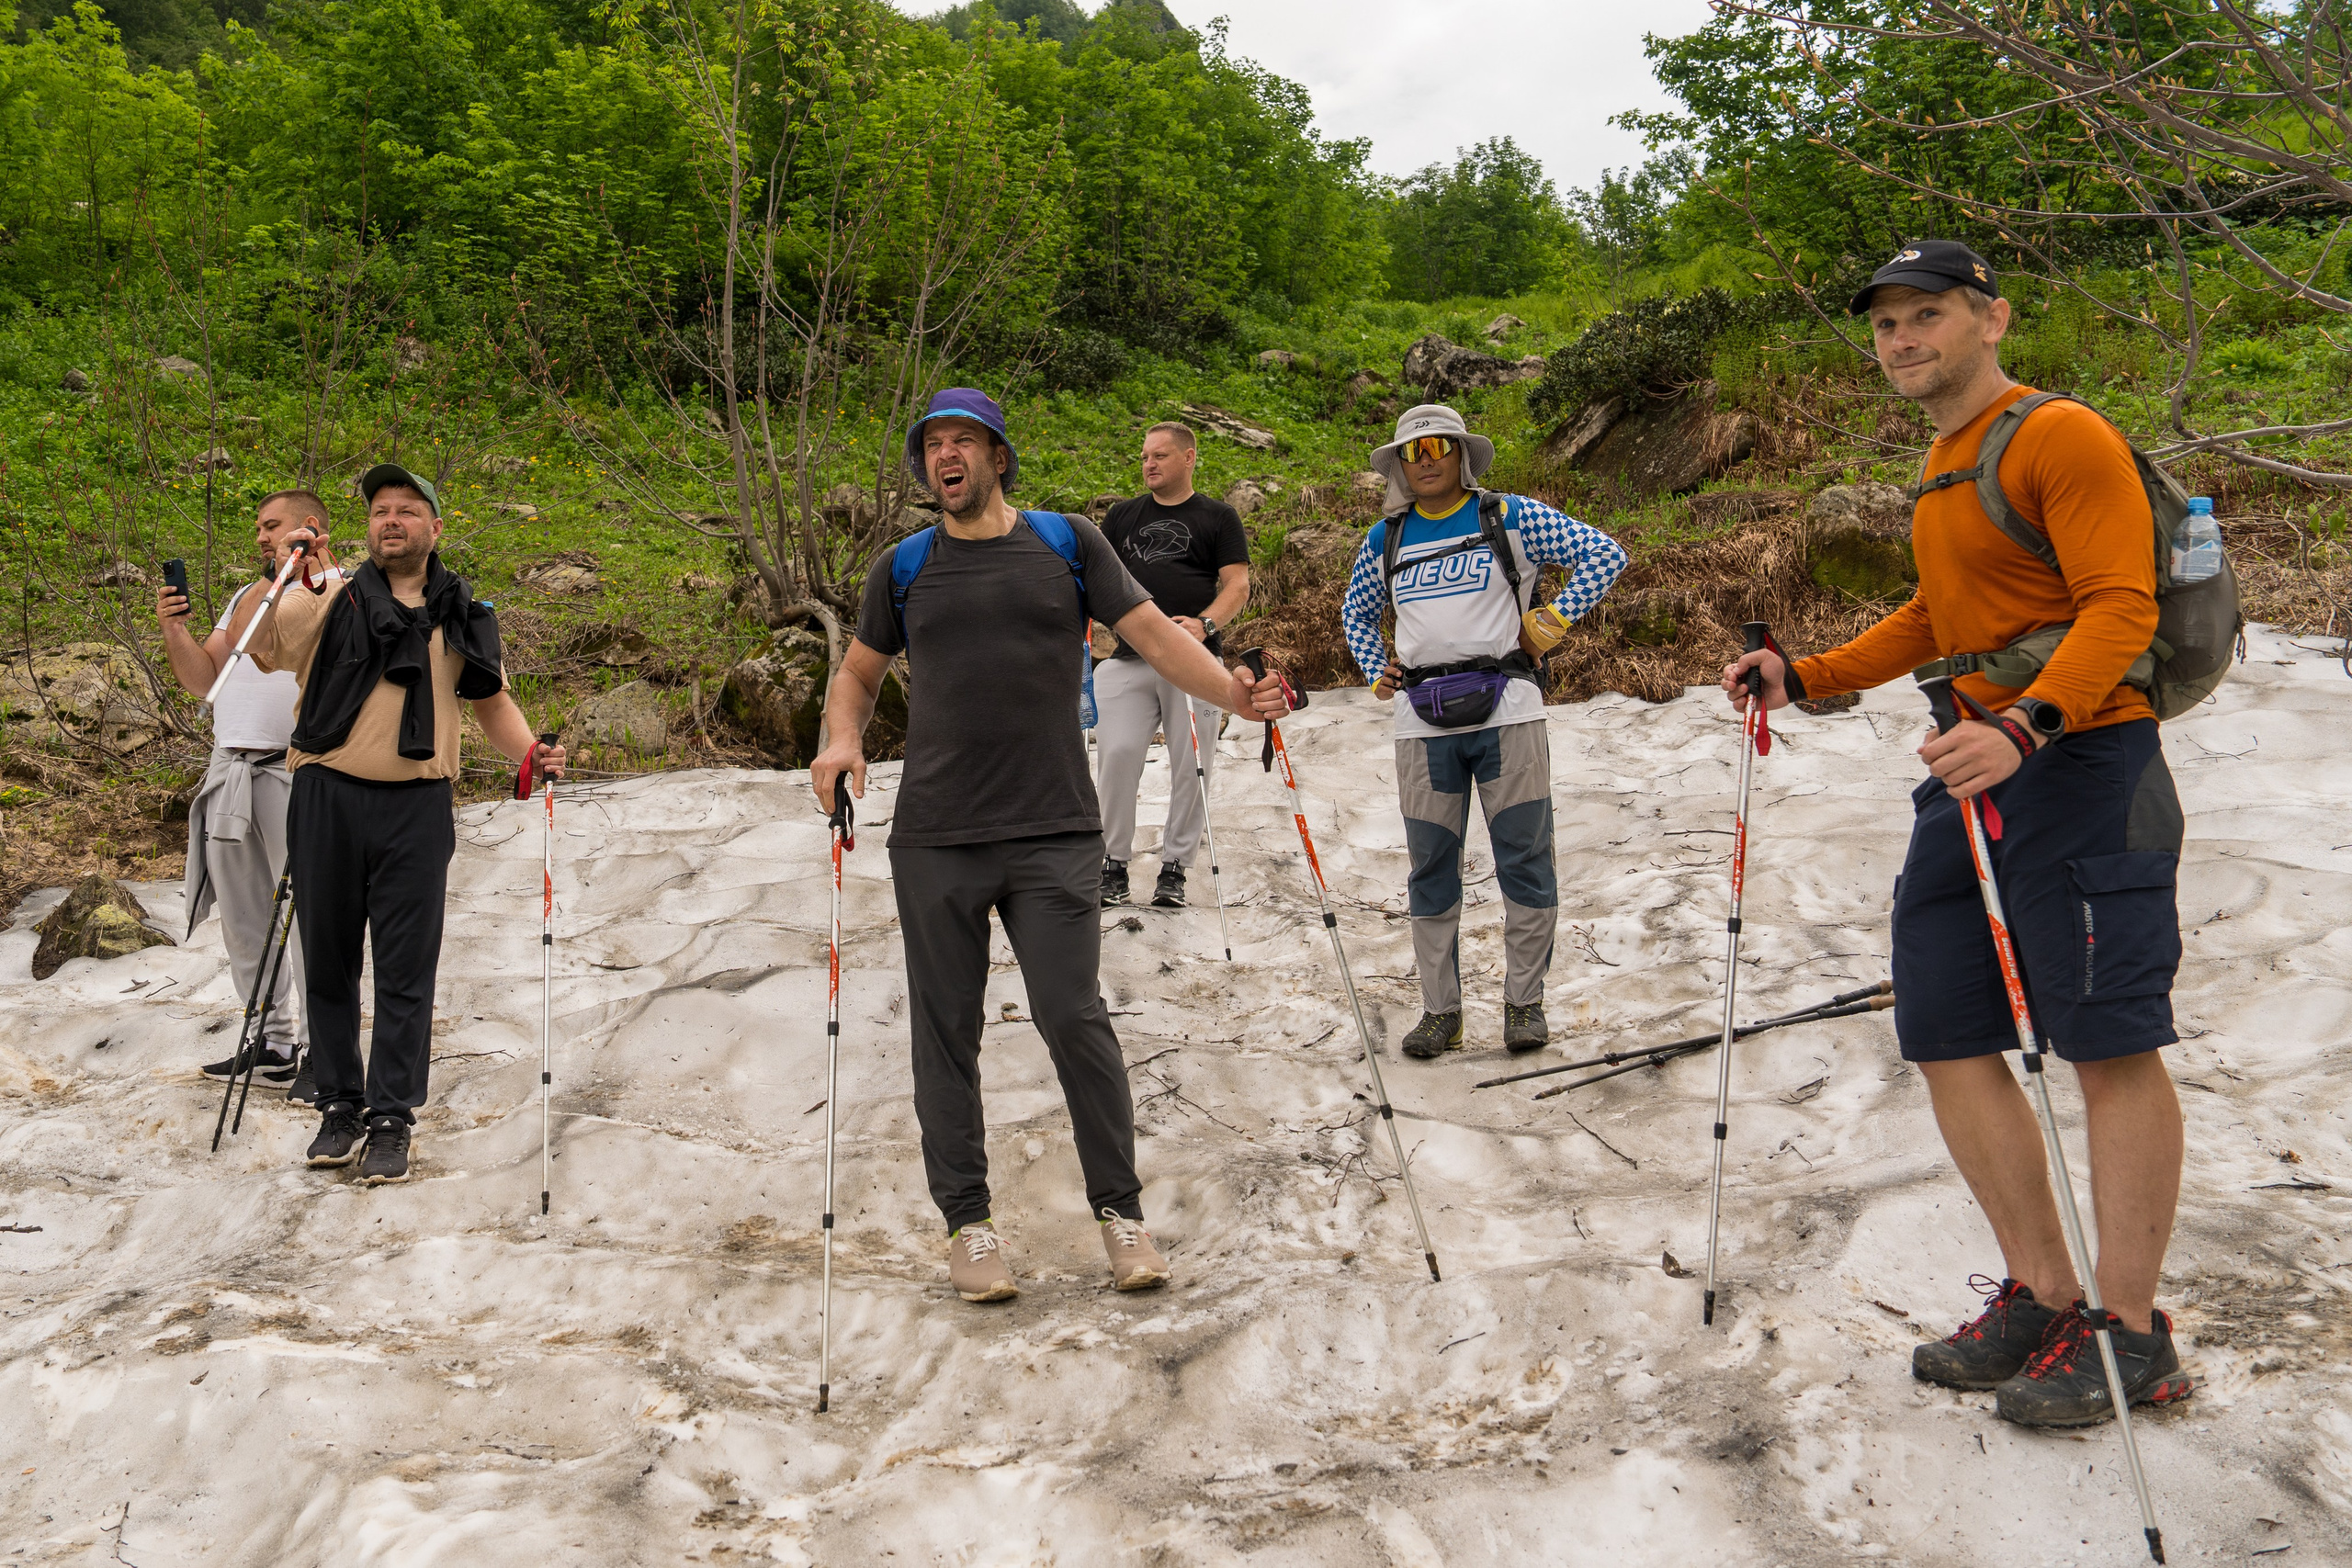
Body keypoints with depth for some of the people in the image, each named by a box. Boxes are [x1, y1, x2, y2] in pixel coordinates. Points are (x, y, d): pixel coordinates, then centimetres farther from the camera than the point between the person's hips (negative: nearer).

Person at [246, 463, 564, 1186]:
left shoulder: (460, 615, 11)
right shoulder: (332, 599, 5)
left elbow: (491, 698, 20)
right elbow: (258, 649, -6)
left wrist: (530, 752, 4)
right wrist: (282, 578, -19)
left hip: (416, 808, 0)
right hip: (328, 799, 0)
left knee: (405, 971, 1)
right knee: (328, 959, 10)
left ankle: (391, 1118, 10)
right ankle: (340, 1105, 24)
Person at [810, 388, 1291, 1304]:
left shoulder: (1066, 543, 9)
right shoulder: (903, 568, 12)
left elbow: (1155, 634, 4)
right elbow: (859, 673, 21)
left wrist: (1232, 691, -13)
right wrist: (842, 740, 0)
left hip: (1054, 833, -2)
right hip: (934, 840, 2)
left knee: (1072, 1016, -8)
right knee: (945, 1029, 4)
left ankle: (1121, 1211, 7)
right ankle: (967, 1220, 17)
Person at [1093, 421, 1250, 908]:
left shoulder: (1218, 517, 10)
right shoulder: (1123, 516, 19)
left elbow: (1237, 584, 2)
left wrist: (1204, 623, -16)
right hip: (1129, 660, 2)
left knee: (1191, 767, -1)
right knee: (1117, 756, -8)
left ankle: (1174, 868, 11)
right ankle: (1114, 864, 5)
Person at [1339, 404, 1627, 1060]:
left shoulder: (1511, 517, 4)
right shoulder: (1386, 539, 15)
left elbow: (1604, 553, 4)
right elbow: (1355, 611, 30)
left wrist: (1554, 618, -3)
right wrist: (1376, 672, 15)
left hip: (1506, 711, -3)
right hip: (1423, 721, 3)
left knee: (1524, 860, -1)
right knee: (1431, 867, 5)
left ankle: (1525, 1003, 11)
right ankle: (1440, 1010, 14)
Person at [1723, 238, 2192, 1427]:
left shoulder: (2064, 438, -8)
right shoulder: (1940, 465, 20)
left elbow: (2118, 608, -18)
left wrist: (2024, 725, -33)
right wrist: (1803, 678, 19)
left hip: (2080, 764, -9)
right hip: (1972, 773, 9)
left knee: (2109, 1046, -3)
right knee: (1947, 1039, 7)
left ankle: (2132, 1336, 7)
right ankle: (2041, 1299, 18)